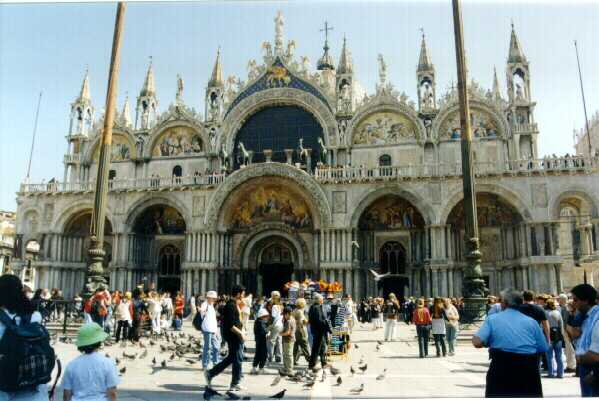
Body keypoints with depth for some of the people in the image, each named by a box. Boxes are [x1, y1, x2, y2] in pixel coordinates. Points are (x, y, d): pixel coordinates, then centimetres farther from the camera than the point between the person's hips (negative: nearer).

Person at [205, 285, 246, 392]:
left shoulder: (233, 304, 11)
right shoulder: (231, 306, -20)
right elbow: (230, 325, -24)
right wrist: (240, 333, -20)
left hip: (234, 336, 10)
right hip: (233, 336, -10)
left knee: (231, 358, 18)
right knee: (237, 359, 1)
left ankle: (210, 373, 22)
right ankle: (235, 384, 13)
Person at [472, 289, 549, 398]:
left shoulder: (492, 319, 1)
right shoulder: (531, 321, 8)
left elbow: (478, 343, -11)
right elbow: (543, 348, 4)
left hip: (502, 368, -2)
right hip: (529, 369, 2)